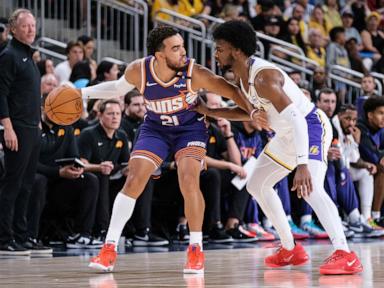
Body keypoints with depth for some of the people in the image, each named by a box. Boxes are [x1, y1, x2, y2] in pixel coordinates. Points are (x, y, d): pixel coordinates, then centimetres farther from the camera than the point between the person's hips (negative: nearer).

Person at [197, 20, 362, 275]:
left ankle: (345, 255, -37)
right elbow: (251, 111, 20)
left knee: (310, 187, -32)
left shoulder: (263, 77, -29)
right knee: (257, 184, 17)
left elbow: (296, 120, -37)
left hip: (311, 127, -11)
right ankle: (290, 249, 23)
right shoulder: (244, 76, 1)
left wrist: (302, 165, -47)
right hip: (287, 134, 11)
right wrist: (209, 112, 14)